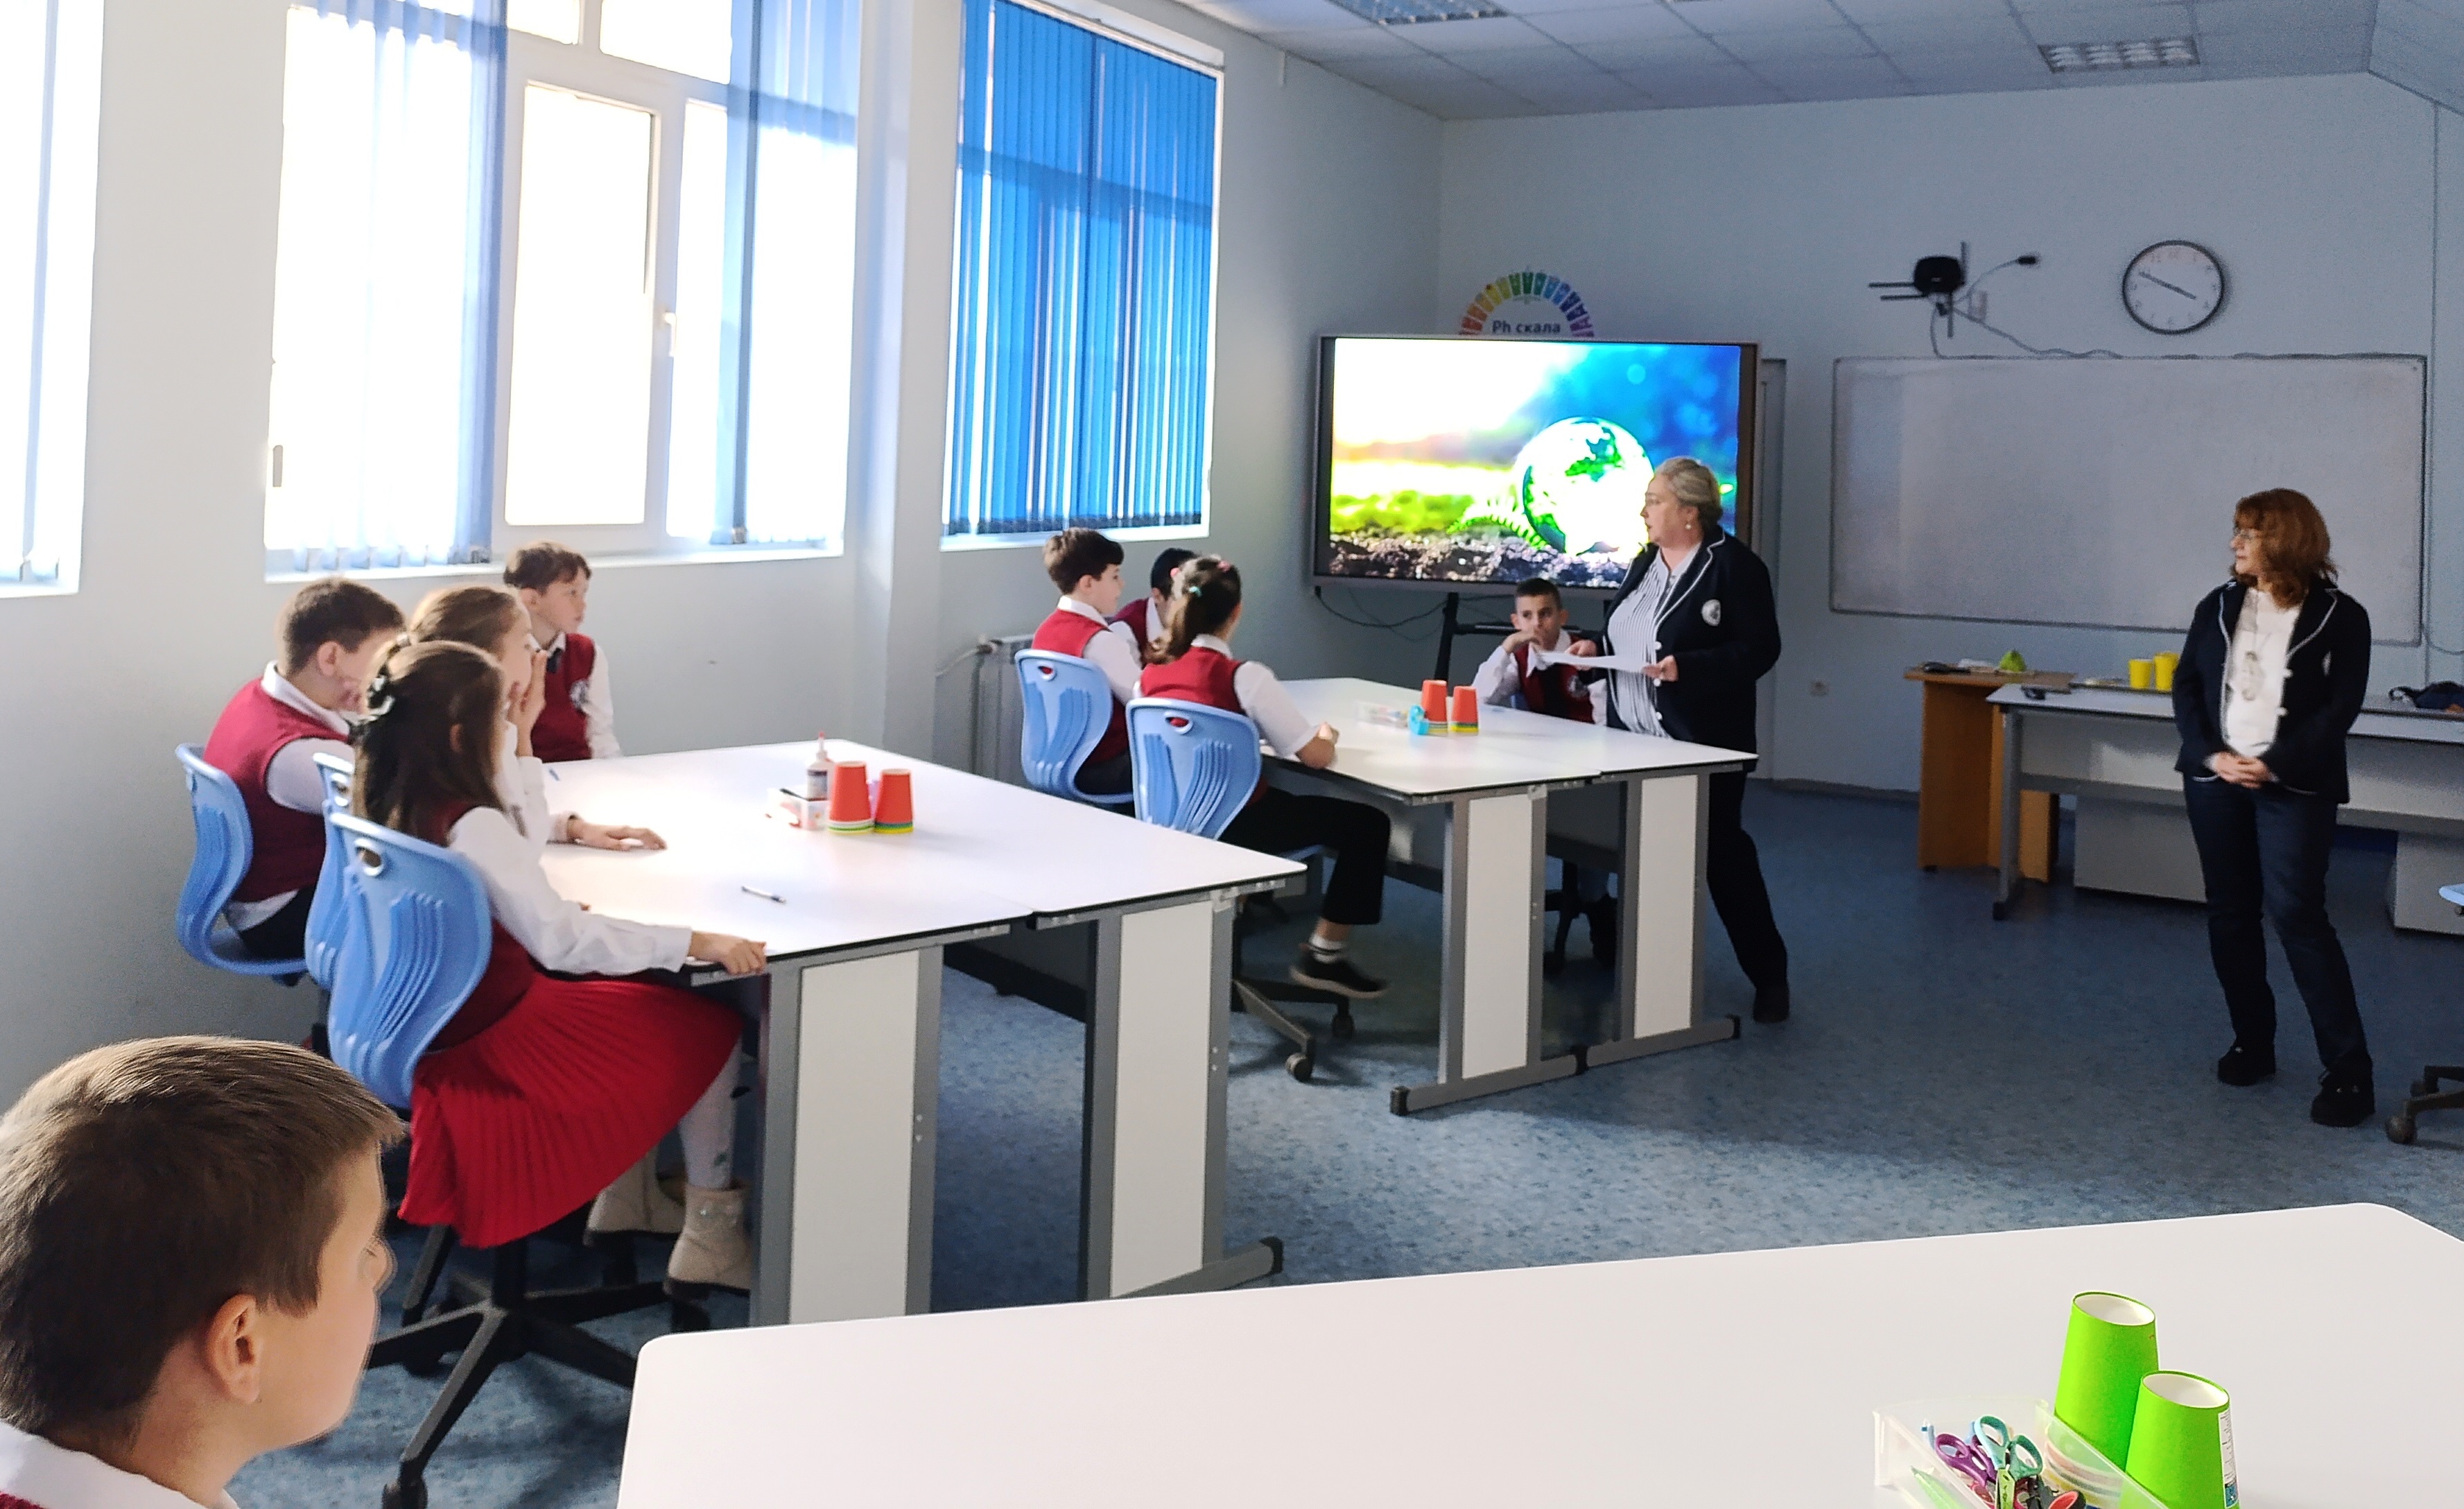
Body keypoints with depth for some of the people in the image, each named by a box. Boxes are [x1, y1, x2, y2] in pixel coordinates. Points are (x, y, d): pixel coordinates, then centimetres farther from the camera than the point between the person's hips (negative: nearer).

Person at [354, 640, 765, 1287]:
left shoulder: (384, 805, -1)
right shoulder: (470, 827, -27)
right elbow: (562, 939, -33)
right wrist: (697, 941, -32)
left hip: (429, 1026, 9)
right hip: (495, 1043, -9)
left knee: (639, 989, 26)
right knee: (711, 1027, 6)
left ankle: (626, 1197, 27)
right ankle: (712, 1231, 13)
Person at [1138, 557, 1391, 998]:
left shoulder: (1150, 678, -1)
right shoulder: (1245, 677, -18)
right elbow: (1316, 756, -15)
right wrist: (1327, 734, 6)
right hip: (1232, 825, -7)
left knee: (1286, 797, 35)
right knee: (1367, 823, 5)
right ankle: (1324, 956, 10)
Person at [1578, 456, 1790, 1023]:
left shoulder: (1734, 565, -12)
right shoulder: (1645, 563, 12)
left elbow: (1760, 648, -17)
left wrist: (1686, 668, -27)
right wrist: (1597, 647, 2)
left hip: (1702, 742, -8)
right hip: (1634, 738, 8)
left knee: (1722, 853, -2)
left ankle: (1769, 975, 10)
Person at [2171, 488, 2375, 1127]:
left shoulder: (2340, 617, -3)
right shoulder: (2219, 605, 8)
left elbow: (2340, 708, -8)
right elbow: (2186, 686, 5)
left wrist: (2276, 765, -18)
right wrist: (2212, 754, -10)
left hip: (2294, 786, -5)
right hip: (2215, 780, 5)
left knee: (2296, 912, -13)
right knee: (2230, 913, 8)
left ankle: (2348, 1067, -8)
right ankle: (2253, 1043, 22)